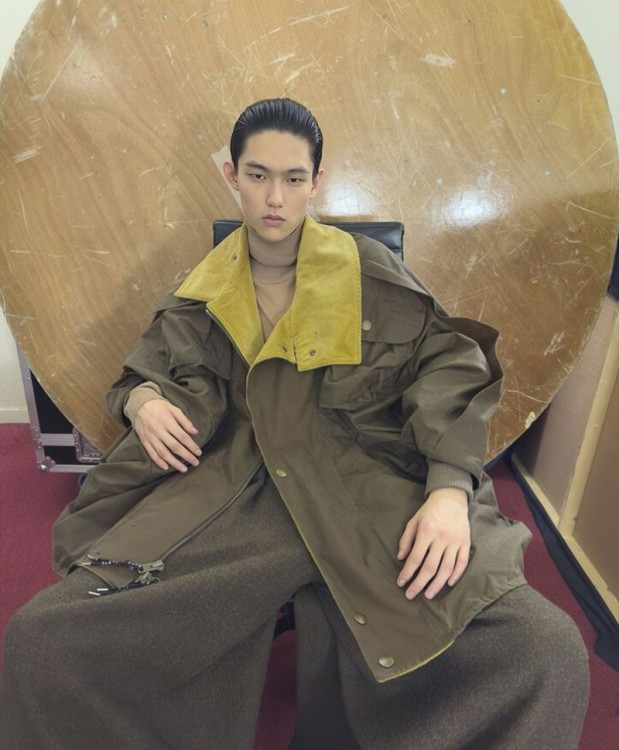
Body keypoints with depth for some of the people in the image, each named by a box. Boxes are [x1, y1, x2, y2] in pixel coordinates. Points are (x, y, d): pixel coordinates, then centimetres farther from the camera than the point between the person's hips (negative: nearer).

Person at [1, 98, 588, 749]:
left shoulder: (366, 270, 6)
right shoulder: (203, 293, 13)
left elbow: (448, 362, 2)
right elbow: (148, 372, 22)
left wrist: (451, 488, -14)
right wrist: (141, 401, -4)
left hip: (369, 488, 0)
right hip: (231, 492, 2)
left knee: (549, 654, -19)